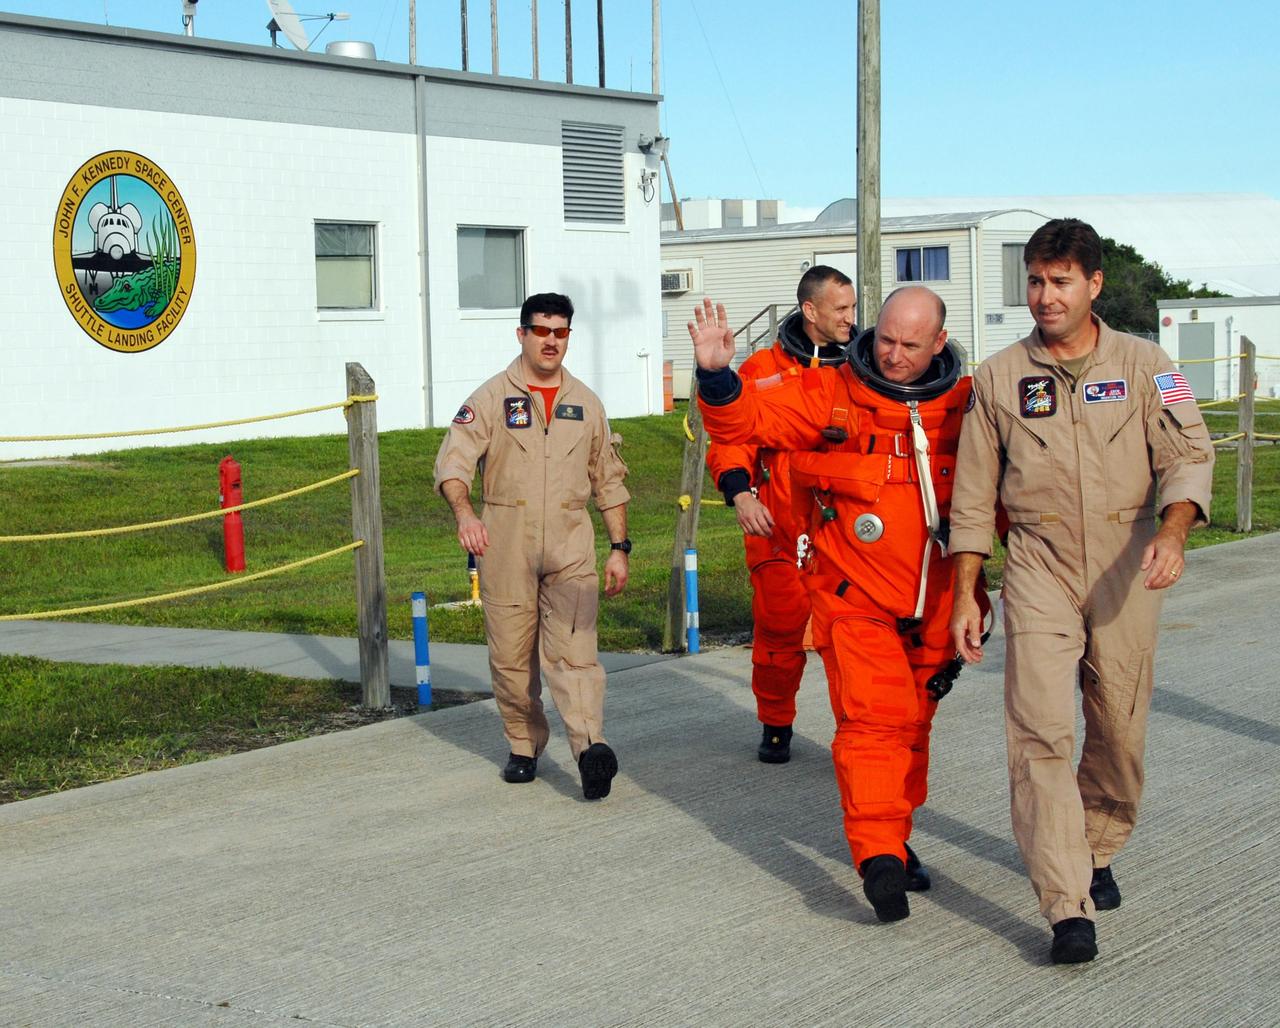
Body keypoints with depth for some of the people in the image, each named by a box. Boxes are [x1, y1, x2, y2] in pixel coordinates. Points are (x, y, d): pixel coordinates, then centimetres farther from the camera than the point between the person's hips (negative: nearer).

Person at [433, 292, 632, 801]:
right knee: (511, 655, 6)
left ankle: (590, 746, -24)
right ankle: (524, 747, 21)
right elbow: (453, 460, -10)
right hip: (506, 548, -1)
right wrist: (464, 512, -30)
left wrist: (619, 547, 13)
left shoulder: (585, 403, 13)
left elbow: (608, 481, 19)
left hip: (571, 549, 1)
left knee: (574, 648, -13)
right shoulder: (491, 398, 2)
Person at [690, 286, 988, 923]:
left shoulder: (964, 406, 2)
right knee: (873, 718, -15)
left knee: (913, 722, 15)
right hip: (854, 598, -3)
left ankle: (895, 838, 31)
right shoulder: (828, 396, -5)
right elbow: (745, 418, -10)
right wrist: (716, 376, -29)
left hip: (934, 602, 4)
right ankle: (878, 856, -16)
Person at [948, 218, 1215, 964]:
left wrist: (1171, 534, -25)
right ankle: (1069, 909, -14)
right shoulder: (999, 377, 6)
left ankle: (1097, 853, 34)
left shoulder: (1144, 365, 4)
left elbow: (1189, 454, -6)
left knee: (1120, 728, 7)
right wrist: (966, 594, 6)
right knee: (1042, 730, -13)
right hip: (1039, 568, -1)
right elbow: (974, 493, 9)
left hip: (1126, 567, 1)